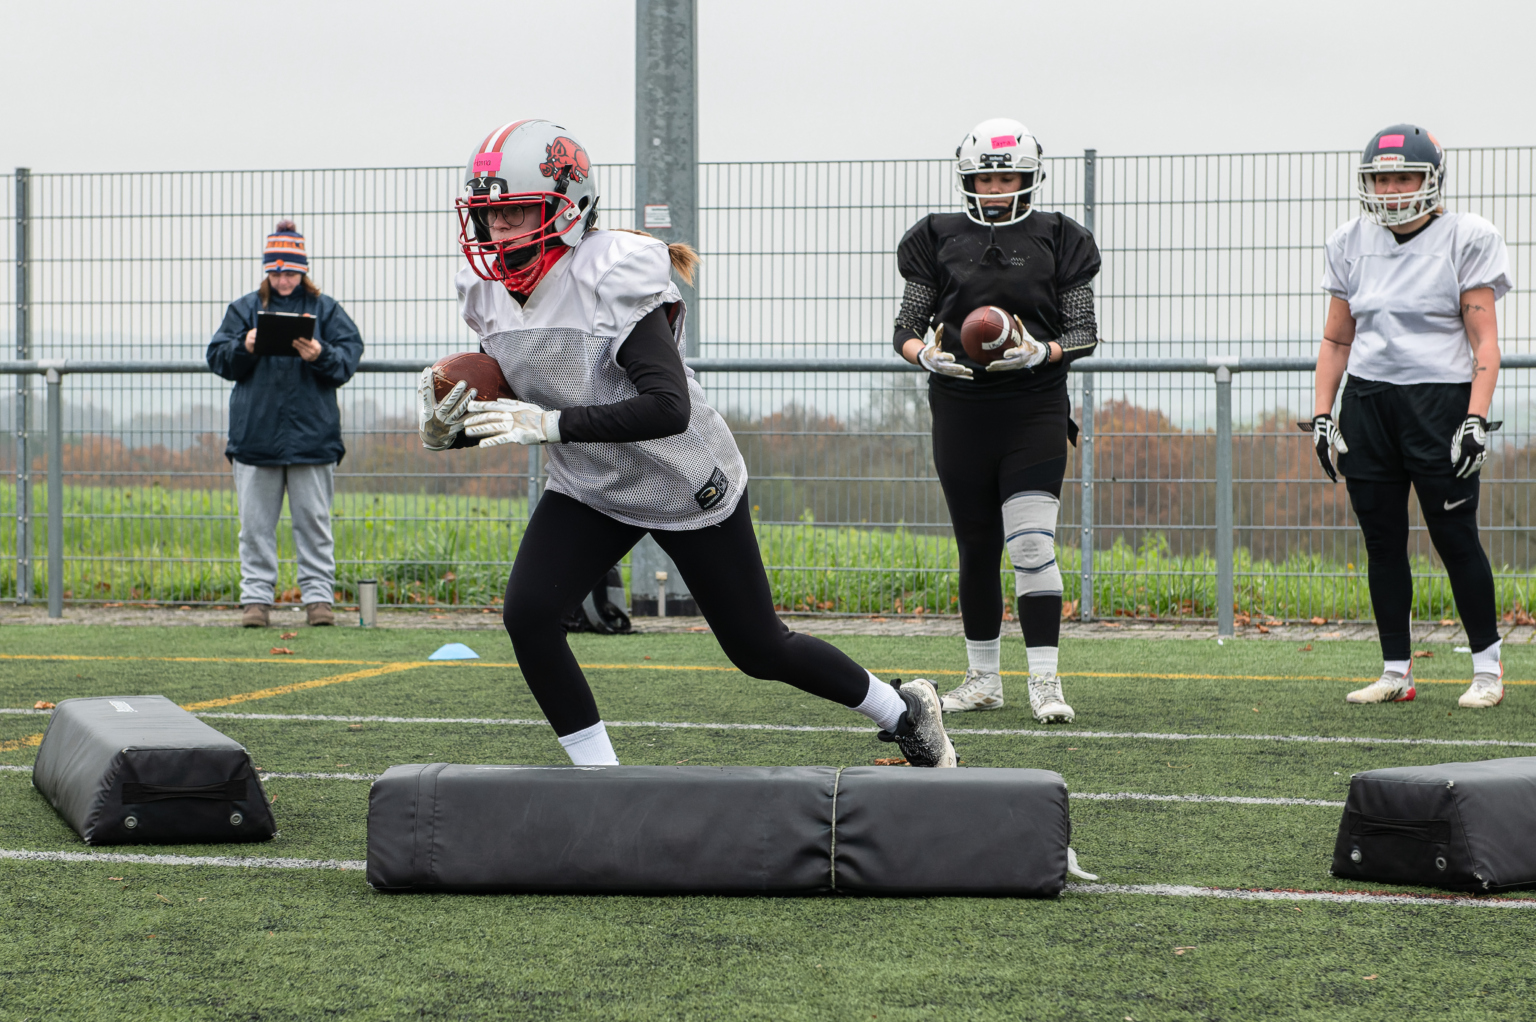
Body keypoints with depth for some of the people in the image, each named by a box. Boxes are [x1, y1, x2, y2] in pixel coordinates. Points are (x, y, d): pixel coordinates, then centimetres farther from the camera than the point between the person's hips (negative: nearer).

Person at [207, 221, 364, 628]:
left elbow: (348, 357, -1)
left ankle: (318, 595, 7)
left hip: (312, 436, -1)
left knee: (313, 519, 2)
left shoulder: (325, 310, 7)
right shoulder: (245, 309, 10)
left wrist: (320, 356, -20)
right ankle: (256, 597, 8)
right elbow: (217, 358, 6)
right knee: (256, 522, 3)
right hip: (256, 434, 1)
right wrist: (243, 348, -13)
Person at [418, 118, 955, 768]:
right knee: (527, 613, -17)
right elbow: (510, 413, 6)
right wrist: (447, 433, -16)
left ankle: (903, 711, 30)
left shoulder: (610, 275, -28)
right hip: (588, 490, 6)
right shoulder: (489, 292, -6)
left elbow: (669, 408, -35)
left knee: (759, 650, 5)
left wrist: (552, 424, -42)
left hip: (686, 487, -6)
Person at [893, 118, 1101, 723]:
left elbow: (1084, 333, 3)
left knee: (1032, 543, -13)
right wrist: (926, 353, -16)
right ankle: (983, 678, 21)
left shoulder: (1059, 240, 3)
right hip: (960, 410, 2)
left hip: (1035, 411, -2)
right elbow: (906, 328, 7)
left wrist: (1041, 351, -18)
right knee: (977, 549, 9)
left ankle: (1044, 681, -10)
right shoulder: (939, 241, 6)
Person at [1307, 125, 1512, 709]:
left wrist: (1477, 418, -13)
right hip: (1367, 402, 4)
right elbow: (1336, 340, 16)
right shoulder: (1351, 246, 10)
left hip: (1439, 397, -4)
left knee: (1455, 538, -4)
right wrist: (1322, 413, 8)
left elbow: (1484, 340, -4)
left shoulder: (1465, 240, -2)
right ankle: (1396, 672, 11)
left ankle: (1487, 667, 9)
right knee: (1383, 542, 4)